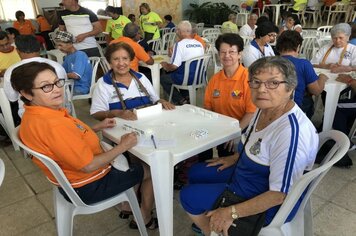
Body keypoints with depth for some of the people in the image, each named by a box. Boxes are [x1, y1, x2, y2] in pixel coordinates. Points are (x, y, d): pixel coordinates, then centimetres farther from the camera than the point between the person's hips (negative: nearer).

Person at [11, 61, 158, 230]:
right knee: (150, 170, 9)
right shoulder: (53, 125, -36)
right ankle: (145, 219, 29)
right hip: (88, 187, -9)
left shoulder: (33, 115, -5)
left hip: (70, 179, 9)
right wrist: (122, 146, -19)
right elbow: (88, 166, -31)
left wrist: (97, 127, 1)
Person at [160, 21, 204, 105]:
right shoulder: (199, 44, 5)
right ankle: (186, 96, 20)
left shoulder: (179, 44, -14)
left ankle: (180, 100, 7)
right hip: (199, 78, 7)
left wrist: (166, 66, 5)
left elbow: (174, 66, -18)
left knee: (163, 78, 15)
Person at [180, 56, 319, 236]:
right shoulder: (265, 109, -5)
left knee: (189, 196, -5)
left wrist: (232, 212, -27)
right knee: (195, 172, 15)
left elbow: (280, 194, -30)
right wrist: (235, 158, 10)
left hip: (266, 204, -9)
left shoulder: (291, 132, -34)